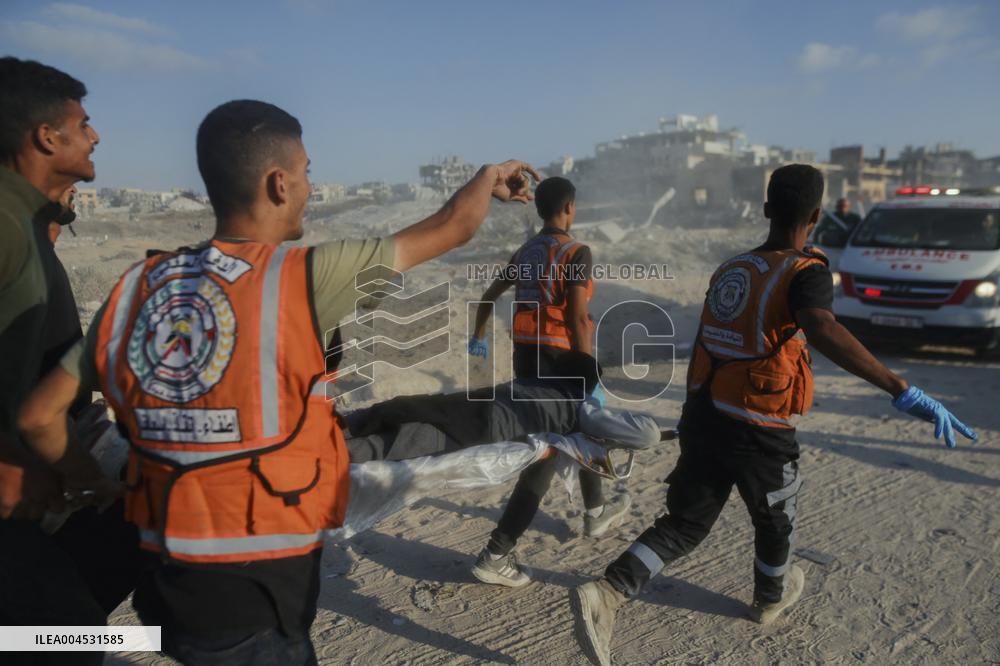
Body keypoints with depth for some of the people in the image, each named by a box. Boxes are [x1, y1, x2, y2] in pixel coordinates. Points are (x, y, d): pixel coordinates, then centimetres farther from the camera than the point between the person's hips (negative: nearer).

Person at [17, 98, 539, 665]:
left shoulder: (137, 287, -1)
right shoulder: (302, 276, -16)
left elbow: (39, 416, 5)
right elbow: (452, 228, -6)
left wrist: (94, 487, 23)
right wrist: (491, 176, 14)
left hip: (169, 582, 6)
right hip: (256, 598, -5)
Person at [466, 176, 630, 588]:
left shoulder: (526, 252, 10)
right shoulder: (576, 253, -12)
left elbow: (490, 295, 21)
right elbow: (577, 320, -19)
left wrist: (478, 337, 37)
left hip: (526, 356, 8)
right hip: (559, 358, -8)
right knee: (546, 457, -4)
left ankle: (596, 514, 42)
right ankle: (496, 555, -4)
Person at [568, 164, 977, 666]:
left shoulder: (729, 268, 9)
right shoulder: (805, 273, -12)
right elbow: (823, 332, -35)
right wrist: (901, 390, -40)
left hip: (704, 418, 5)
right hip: (757, 433, -5)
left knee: (683, 525, 14)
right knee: (776, 522, 25)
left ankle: (606, 593, -3)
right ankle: (770, 598, 51)